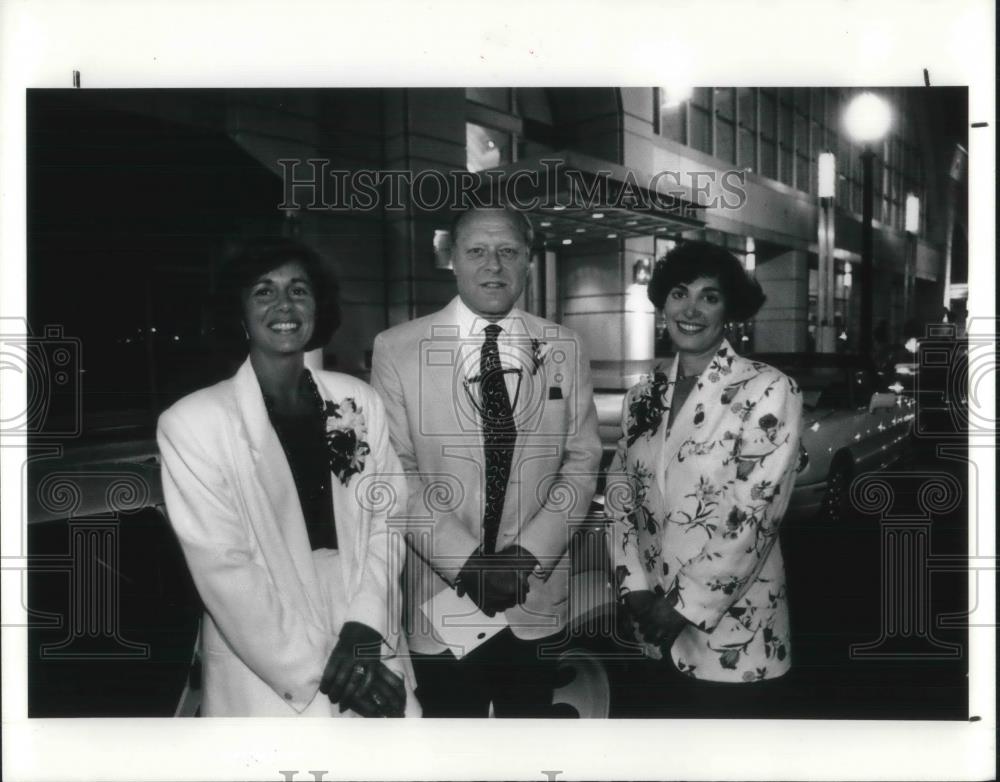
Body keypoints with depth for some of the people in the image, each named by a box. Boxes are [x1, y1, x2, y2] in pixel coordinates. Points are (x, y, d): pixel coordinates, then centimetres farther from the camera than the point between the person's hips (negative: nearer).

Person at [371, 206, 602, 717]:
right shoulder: (397, 349, -6)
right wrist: (465, 562, -14)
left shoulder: (566, 350, 2)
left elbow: (582, 461, 1)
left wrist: (529, 554, -10)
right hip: (442, 602, -2)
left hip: (538, 598, 2)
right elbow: (397, 474, -7)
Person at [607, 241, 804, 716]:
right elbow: (620, 495, 6)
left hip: (731, 628, -4)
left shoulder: (769, 392, -12)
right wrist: (636, 588, -6)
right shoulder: (643, 396, 5)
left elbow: (753, 516, -16)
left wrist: (687, 606, -14)